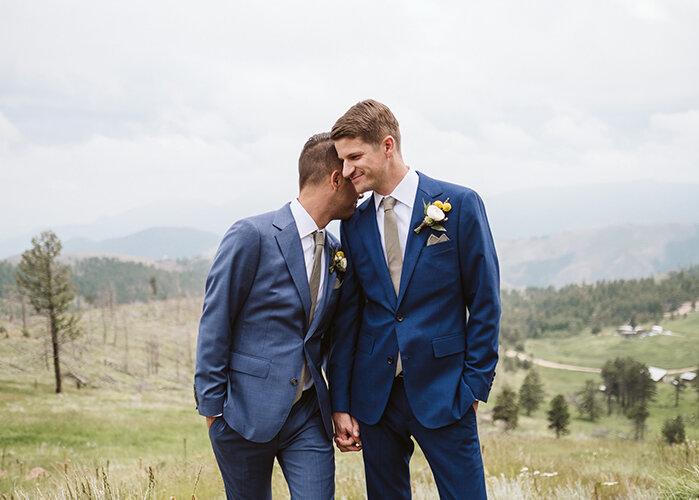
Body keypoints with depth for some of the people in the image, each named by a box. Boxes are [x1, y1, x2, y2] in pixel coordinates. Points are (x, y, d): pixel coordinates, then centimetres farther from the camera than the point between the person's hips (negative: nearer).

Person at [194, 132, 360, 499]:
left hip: (308, 415, 5)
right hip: (247, 412, -5)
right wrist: (212, 407, -10)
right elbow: (214, 325, -9)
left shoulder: (335, 253, 10)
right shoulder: (251, 236, -11)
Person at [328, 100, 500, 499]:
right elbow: (348, 316, 9)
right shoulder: (354, 225, 8)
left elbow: (485, 302, -2)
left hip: (442, 392, -3)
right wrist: (341, 403, 5)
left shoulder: (459, 205, -4)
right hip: (375, 396, 4)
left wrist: (476, 385, -6)